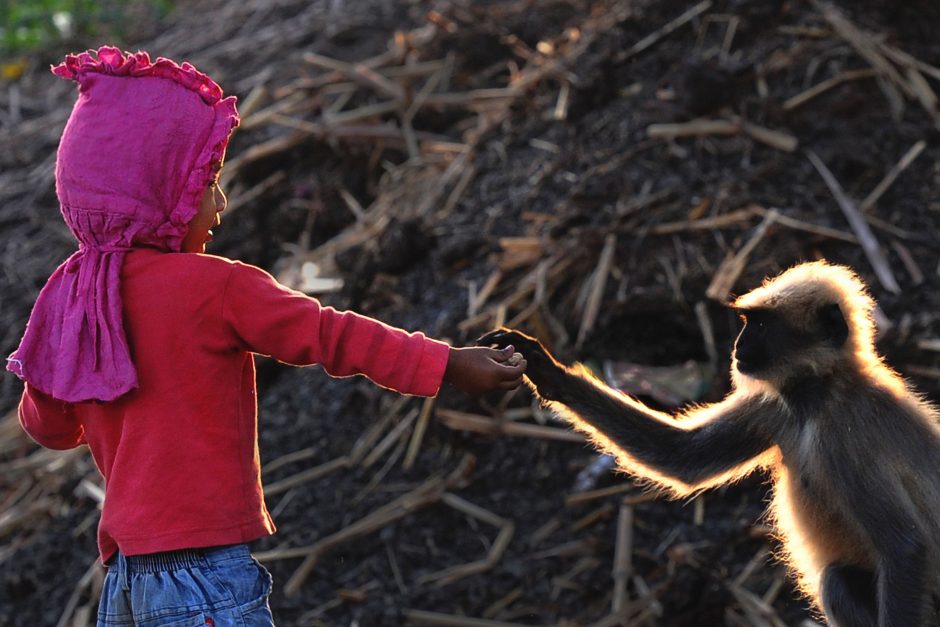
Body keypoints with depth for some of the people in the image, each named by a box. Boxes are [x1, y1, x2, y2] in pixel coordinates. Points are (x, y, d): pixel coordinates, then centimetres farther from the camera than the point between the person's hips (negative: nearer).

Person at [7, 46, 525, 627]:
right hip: (204, 576, -8)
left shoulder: (70, 297, 9)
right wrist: (448, 365, 0)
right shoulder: (215, 287, -11)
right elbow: (328, 334, -7)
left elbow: (47, 426, 20)